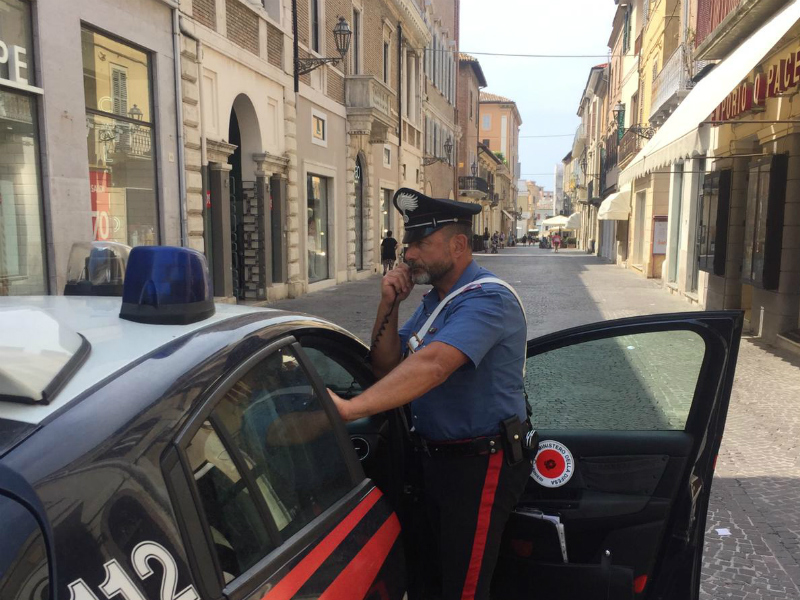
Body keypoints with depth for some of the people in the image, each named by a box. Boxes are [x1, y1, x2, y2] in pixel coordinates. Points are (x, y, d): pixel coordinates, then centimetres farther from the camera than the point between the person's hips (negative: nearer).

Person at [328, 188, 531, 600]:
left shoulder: (486, 299, -21)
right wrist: (389, 306, -8)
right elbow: (386, 369, 6)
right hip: (434, 456, 9)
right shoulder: (433, 300, 9)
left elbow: (432, 364, -37)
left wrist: (350, 408, -45)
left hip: (479, 464, -9)